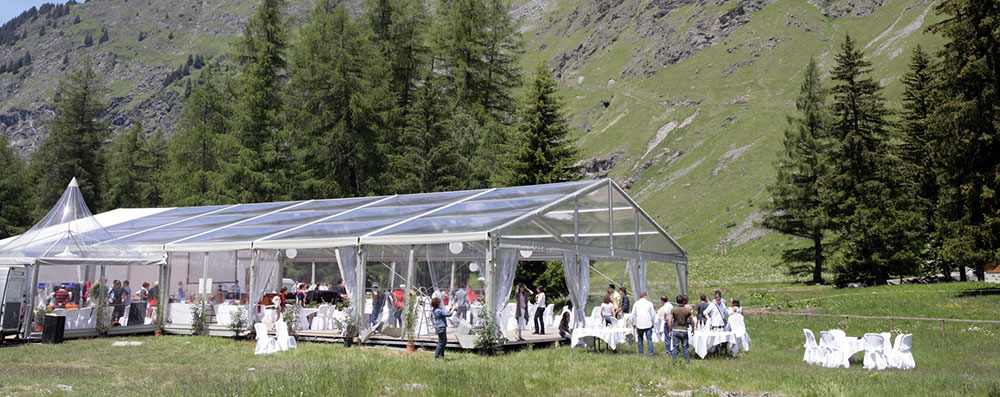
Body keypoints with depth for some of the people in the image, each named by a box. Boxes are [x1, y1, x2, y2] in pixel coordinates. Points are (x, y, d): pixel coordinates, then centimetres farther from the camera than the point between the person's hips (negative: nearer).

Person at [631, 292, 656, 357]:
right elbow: (653, 314, 3)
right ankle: (651, 353, -4)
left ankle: (640, 352, 12)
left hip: (639, 325, 1)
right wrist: (653, 323, 15)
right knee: (649, 339, 1)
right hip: (648, 324, -1)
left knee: (640, 339, 13)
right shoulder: (649, 303, 1)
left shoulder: (636, 303, 5)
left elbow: (633, 314, 6)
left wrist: (633, 323, 16)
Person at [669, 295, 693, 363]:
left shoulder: (673, 310, -6)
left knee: (675, 347, 4)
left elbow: (670, 321, -7)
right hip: (684, 330, 1)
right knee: (685, 347, 8)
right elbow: (691, 321, 3)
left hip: (676, 330, -1)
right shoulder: (687, 310, -3)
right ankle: (688, 361, 10)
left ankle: (674, 361, 3)